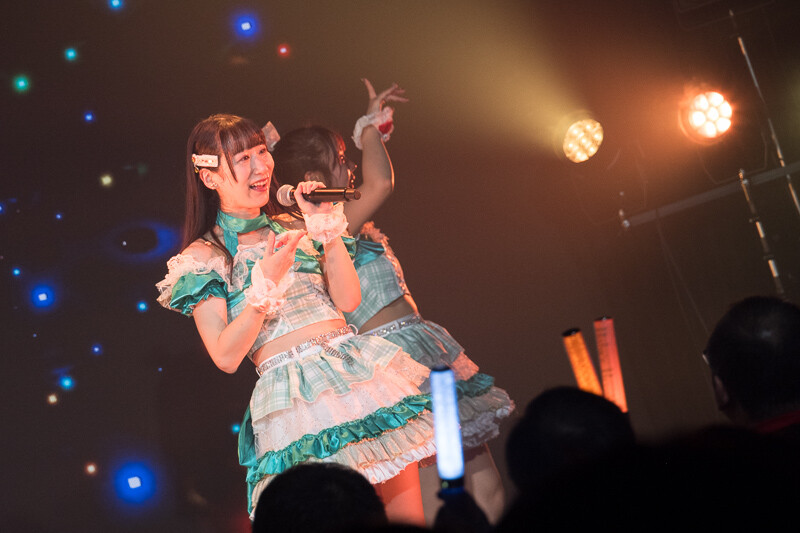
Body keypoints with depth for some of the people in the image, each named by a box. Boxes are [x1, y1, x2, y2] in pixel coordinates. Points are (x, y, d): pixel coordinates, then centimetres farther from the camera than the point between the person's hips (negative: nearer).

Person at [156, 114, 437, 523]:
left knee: (408, 511, 3)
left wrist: (326, 231, -2)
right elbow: (226, 357, -7)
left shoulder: (293, 225, 16)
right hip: (295, 394, -5)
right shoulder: (202, 257, 3)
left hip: (357, 364, 5)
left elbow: (348, 300, 5)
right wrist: (266, 284, -16)